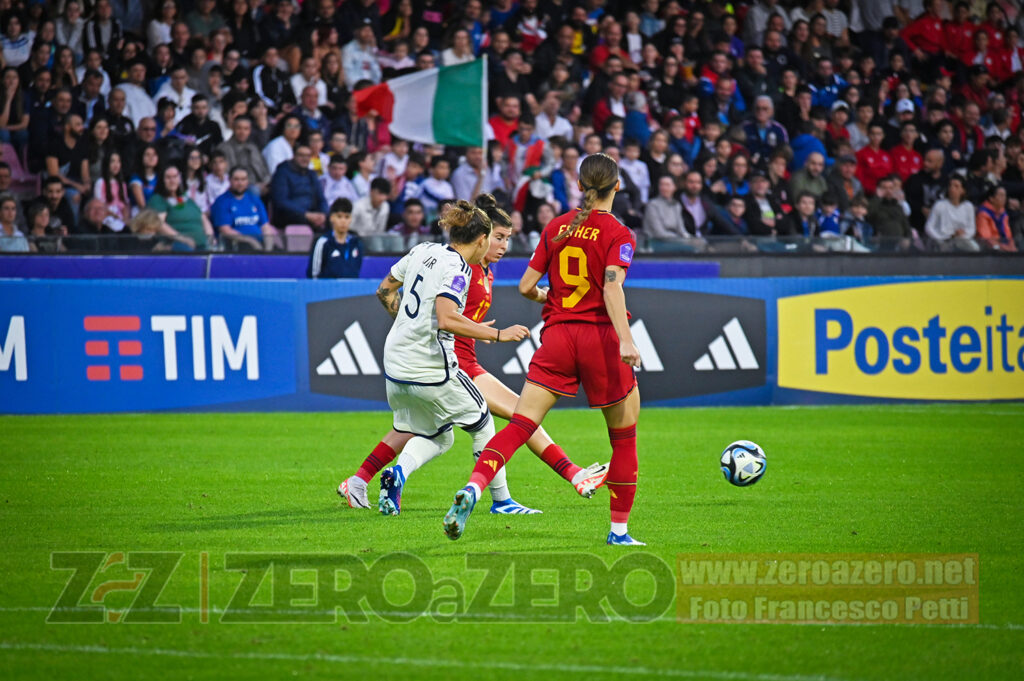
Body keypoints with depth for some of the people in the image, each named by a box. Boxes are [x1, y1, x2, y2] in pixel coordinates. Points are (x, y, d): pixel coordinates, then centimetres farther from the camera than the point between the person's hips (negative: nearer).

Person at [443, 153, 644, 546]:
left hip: (557, 336, 3)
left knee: (520, 424, -4)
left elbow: (526, 287, 10)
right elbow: (612, 287, -20)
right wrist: (625, 340, -30)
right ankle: (619, 530, 14)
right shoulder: (618, 234, -4)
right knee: (624, 436, 12)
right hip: (600, 337, -3)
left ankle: (474, 487, -29)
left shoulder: (556, 228, 9)